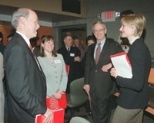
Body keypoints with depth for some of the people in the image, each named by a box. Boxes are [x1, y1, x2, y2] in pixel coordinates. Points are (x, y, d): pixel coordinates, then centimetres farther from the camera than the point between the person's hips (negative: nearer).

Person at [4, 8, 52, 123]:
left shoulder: (23, 45, 9)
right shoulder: (17, 47, -21)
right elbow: (19, 89, -27)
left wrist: (41, 107, 9)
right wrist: (42, 110, -18)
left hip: (32, 111, 9)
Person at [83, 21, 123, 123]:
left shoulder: (114, 45, -3)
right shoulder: (91, 48, 12)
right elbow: (88, 66, 12)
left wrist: (110, 65, -18)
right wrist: (87, 83, 6)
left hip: (105, 86, -5)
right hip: (93, 86, 5)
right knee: (95, 115, 16)